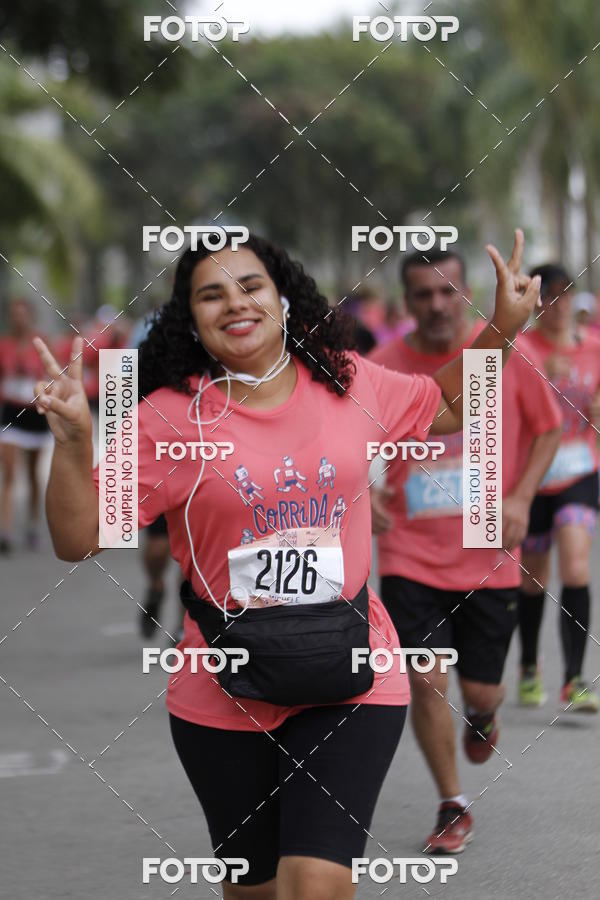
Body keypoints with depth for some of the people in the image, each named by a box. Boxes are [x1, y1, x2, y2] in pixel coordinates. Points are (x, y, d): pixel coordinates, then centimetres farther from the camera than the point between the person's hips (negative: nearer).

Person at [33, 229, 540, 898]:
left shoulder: (346, 382, 4)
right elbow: (77, 540, -7)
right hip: (225, 693, 0)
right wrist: (74, 441, -22)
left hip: (350, 680, 0)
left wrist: (502, 329, 11)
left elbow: (446, 409, 24)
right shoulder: (168, 416, -6)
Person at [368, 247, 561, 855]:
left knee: (480, 691, 5)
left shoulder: (505, 353, -4)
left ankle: (483, 719, 45)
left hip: (488, 556, 0)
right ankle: (452, 810, 12)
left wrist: (520, 498, -6)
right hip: (410, 556, 0)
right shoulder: (381, 366, -5)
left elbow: (547, 429, 7)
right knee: (425, 683, -9)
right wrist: (362, 492, -12)